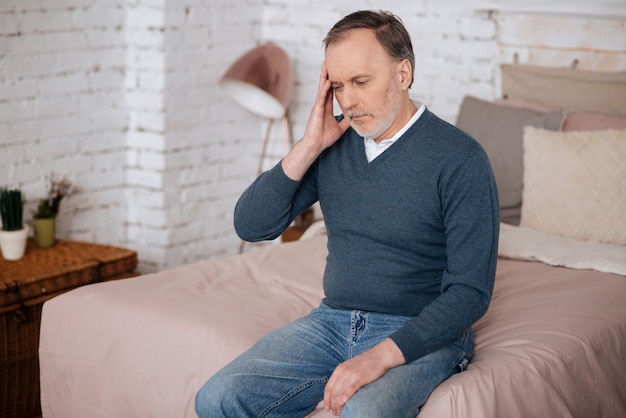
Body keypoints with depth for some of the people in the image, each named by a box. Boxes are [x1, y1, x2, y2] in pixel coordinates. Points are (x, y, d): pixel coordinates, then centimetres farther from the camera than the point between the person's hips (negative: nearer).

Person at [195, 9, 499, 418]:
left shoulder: (460, 159, -12)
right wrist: (309, 147, -10)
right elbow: (251, 226, 1)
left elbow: (471, 290, -15)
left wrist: (381, 356, -26)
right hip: (333, 321, 6)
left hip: (419, 333, -5)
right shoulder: (333, 142, 5)